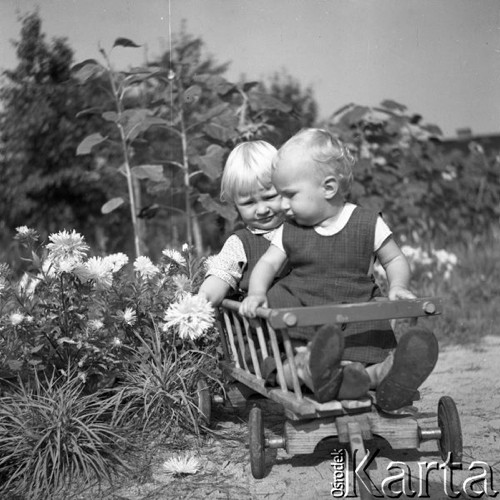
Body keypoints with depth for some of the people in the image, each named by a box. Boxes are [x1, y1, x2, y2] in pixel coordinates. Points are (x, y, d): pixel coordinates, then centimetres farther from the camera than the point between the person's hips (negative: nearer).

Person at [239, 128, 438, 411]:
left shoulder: (368, 225, 0)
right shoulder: (290, 232, 7)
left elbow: (395, 259, 8)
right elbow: (268, 264, 8)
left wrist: (398, 286, -12)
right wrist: (257, 293, -13)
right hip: (301, 308, 1)